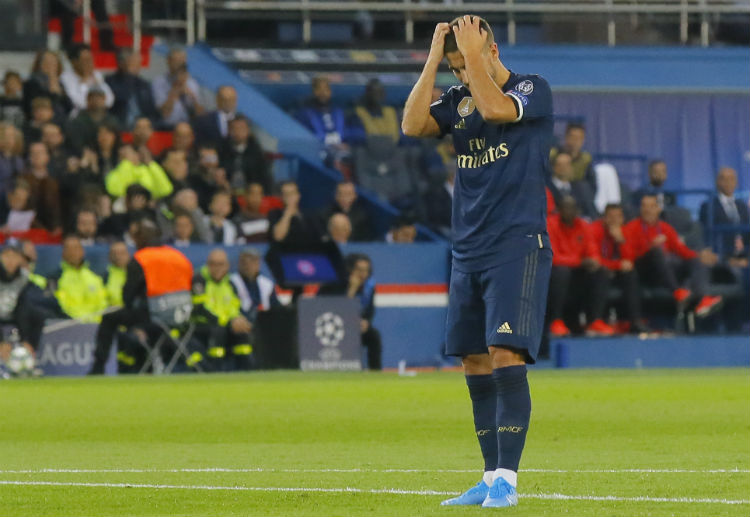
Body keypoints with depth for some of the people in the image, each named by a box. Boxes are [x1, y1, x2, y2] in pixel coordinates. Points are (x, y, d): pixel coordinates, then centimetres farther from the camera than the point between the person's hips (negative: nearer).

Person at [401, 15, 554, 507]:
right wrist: (434, 58, -1)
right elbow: (413, 124, -1)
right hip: (468, 253, 7)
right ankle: (491, 480, 13)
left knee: (505, 356, -16)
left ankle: (507, 478, -17)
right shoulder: (458, 100, 15)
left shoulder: (533, 89, -2)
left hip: (518, 248, -7)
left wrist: (472, 51, -11)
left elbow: (495, 108, -21)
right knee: (476, 364, 7)